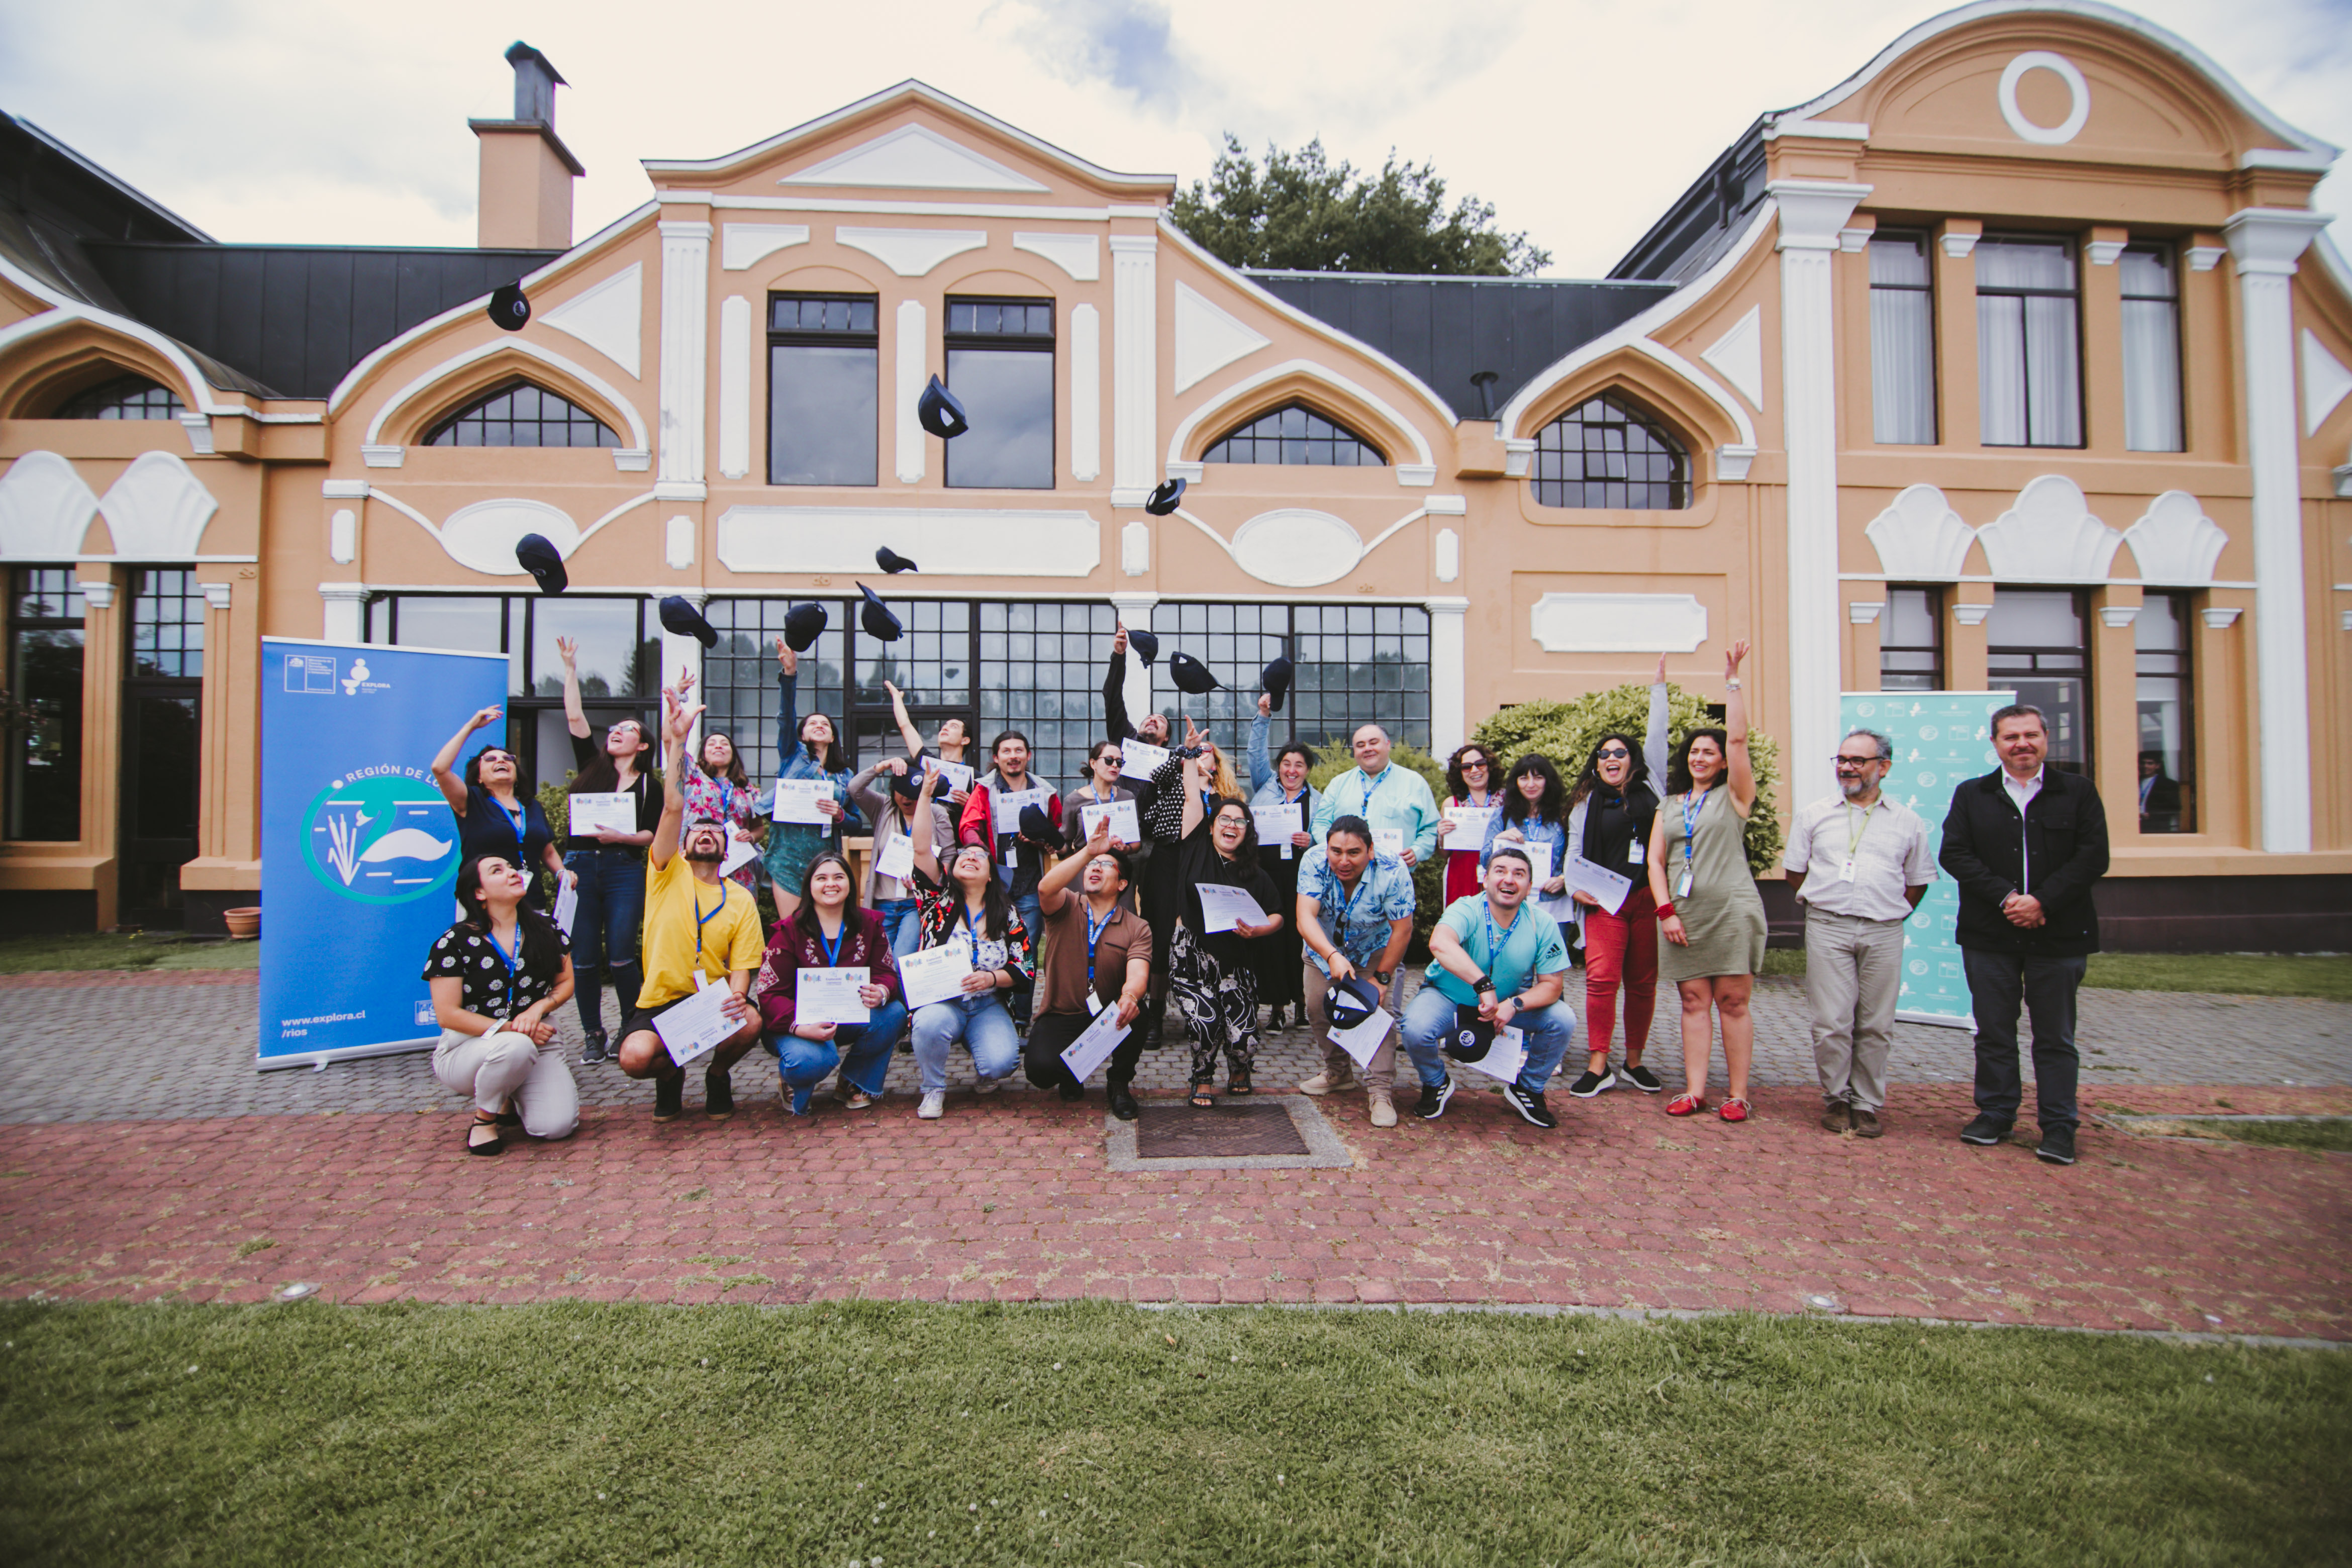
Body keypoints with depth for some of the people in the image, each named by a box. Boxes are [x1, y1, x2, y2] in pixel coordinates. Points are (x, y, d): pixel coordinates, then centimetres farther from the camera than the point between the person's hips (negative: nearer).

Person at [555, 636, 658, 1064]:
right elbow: (574, 717, 8)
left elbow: (653, 834, 1)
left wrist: (620, 836, -16)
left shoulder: (649, 786, 8)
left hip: (624, 869, -2)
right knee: (583, 957, 2)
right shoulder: (592, 767, 13)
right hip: (580, 866, 2)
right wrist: (570, 669, 8)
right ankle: (594, 1035, 12)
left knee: (620, 955, -6)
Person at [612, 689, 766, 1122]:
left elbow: (742, 965, 3)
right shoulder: (669, 874, 3)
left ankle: (718, 1076, 7)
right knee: (635, 1058, -29)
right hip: (660, 1000, -1)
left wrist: (736, 995, -21)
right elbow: (673, 808, -10)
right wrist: (677, 740, -20)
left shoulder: (741, 900, 8)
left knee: (750, 1023, -30)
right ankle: (670, 1076, 12)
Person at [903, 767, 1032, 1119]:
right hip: (940, 1001, -1)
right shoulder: (940, 901, 3)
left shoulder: (1007, 916, 7)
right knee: (929, 1025, -36)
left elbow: (1026, 969, 5)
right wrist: (926, 793, -17)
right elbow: (921, 849, -10)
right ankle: (934, 1090, -6)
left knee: (1002, 1062, -25)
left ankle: (985, 1071, 15)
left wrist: (992, 978, -15)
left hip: (988, 1006, 1)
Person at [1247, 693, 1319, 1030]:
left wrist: (1311, 842, -13)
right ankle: (1277, 1004, 5)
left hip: (1301, 877, 0)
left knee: (1299, 936, -4)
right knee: (1271, 935, -3)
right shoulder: (1265, 787, 14)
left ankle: (1301, 999, 11)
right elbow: (1256, 753, 8)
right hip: (1267, 873, 0)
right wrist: (1263, 718, 1)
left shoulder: (1317, 801, 12)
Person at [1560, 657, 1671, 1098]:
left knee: (1643, 982, 5)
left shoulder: (1650, 789, 12)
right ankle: (1598, 1066, -10)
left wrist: (1659, 688, 18)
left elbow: (1656, 740, 14)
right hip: (1604, 901, -1)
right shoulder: (1586, 802, 13)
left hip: (1648, 898, 1)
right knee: (1602, 978, -12)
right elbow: (1574, 849, 12)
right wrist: (1576, 884, -4)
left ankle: (1634, 1062, 17)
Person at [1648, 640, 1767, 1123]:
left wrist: (1732, 681, -9)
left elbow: (1738, 739, -8)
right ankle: (1694, 1091, 6)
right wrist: (1666, 910, -2)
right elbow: (1655, 861, 11)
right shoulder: (1669, 805, 16)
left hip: (1731, 910, -4)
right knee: (1693, 1001, 4)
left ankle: (1738, 1095, 3)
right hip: (1683, 914, 4)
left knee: (1732, 1001, -2)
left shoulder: (1734, 795, 5)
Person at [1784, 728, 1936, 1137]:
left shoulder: (1907, 822, 10)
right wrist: (1824, 905, 9)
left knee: (1876, 1025, 3)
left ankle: (1868, 1105, 14)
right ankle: (1836, 1100, 12)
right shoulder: (1814, 815, 9)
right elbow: (1794, 871, 14)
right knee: (1831, 1023, -3)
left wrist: (1891, 915, 10)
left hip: (1884, 934, 1)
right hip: (1827, 929, 0)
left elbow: (1918, 881, 16)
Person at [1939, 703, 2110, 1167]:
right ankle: (1995, 1112, 21)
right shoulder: (1971, 795, 8)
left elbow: (2093, 856, -4)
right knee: (1993, 1032, 9)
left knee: (2056, 1037, 5)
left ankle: (2059, 1127, 13)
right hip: (1989, 936, 1)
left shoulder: (2078, 792, 5)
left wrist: (2042, 901, -15)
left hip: (2059, 935, -1)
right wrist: (2006, 898, -14)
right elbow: (1955, 854, -2)